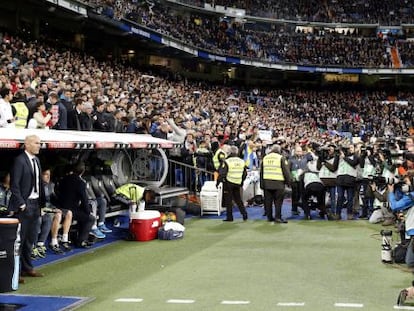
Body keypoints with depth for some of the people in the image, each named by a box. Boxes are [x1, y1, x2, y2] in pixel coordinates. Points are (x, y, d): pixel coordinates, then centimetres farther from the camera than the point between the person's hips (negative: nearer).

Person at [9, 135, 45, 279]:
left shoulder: (36, 160, 13)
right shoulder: (20, 160, -11)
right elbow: (14, 185, -14)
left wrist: (41, 201, 8)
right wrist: (21, 204, -15)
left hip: (35, 204, 8)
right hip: (24, 205, -8)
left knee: (30, 239, 14)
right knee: (19, 239, -4)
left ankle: (27, 268, 24)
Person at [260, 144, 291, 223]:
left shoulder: (265, 158, 12)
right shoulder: (281, 158, -5)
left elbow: (261, 172, 16)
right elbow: (286, 171, -6)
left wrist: (262, 184, 20)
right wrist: (288, 181, 3)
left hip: (266, 183, 5)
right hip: (278, 183, -5)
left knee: (268, 201, 10)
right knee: (278, 201, 0)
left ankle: (269, 217, 15)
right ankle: (278, 217, -3)